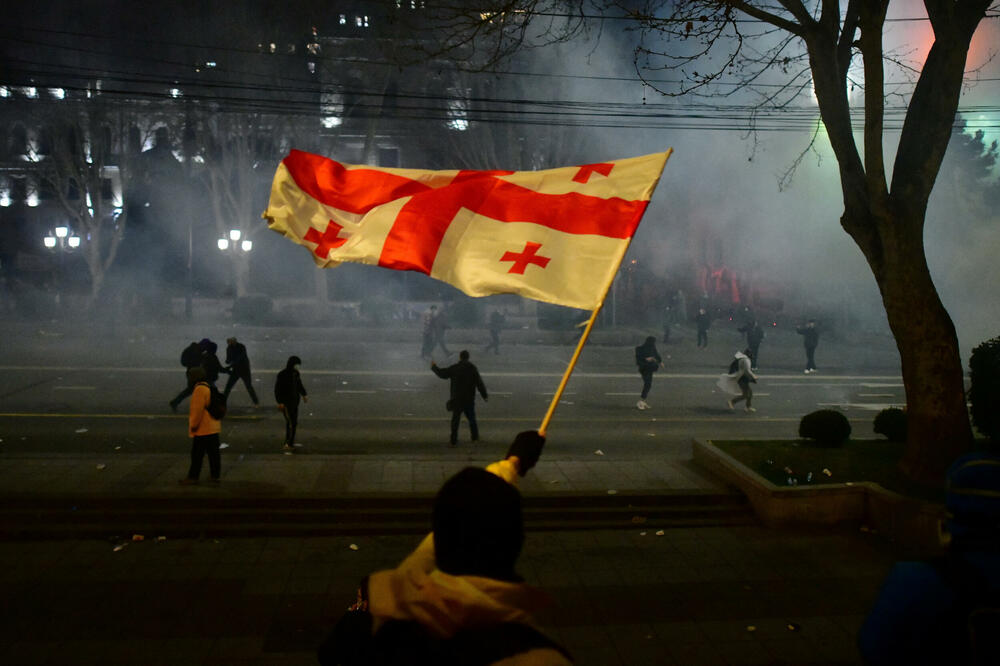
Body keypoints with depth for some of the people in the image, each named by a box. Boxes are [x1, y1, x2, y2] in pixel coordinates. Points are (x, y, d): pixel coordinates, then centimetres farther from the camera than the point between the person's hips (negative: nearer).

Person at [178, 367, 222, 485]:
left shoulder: (200, 389, -17)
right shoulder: (211, 387, 14)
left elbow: (197, 409, -20)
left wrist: (194, 424, -13)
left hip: (203, 429, -9)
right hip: (213, 427, 9)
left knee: (197, 454, -1)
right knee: (213, 453, 10)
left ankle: (193, 476, 4)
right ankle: (215, 475, 14)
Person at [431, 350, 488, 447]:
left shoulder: (453, 368, -5)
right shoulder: (473, 368, -5)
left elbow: (442, 373, 7)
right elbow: (479, 383, -6)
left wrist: (434, 367, 24)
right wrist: (485, 396, 2)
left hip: (457, 399, 0)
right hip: (469, 399, 0)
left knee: (455, 419, 7)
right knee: (471, 418, 16)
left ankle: (454, 440, 5)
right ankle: (475, 436, 21)